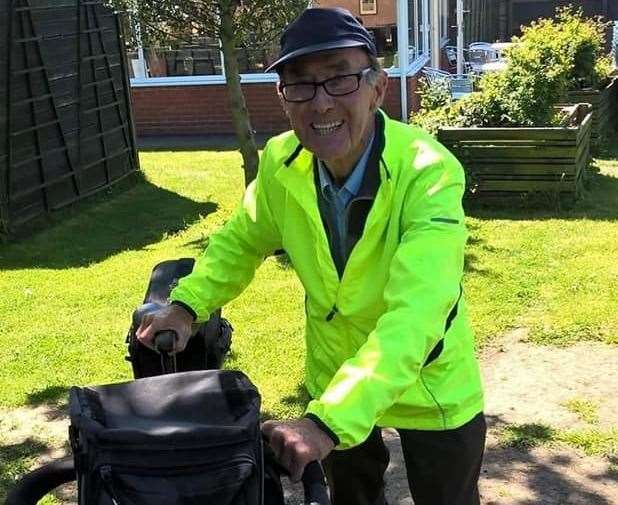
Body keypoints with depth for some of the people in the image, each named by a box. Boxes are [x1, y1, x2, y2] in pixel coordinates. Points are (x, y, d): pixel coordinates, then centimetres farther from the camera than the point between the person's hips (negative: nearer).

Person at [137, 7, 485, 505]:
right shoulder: (280, 164, -17)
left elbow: (414, 316, -42)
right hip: (334, 377, 4)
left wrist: (327, 421, -51)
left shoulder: (429, 173, -32)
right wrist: (187, 304, -15)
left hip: (431, 386, -3)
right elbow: (242, 240, 2)